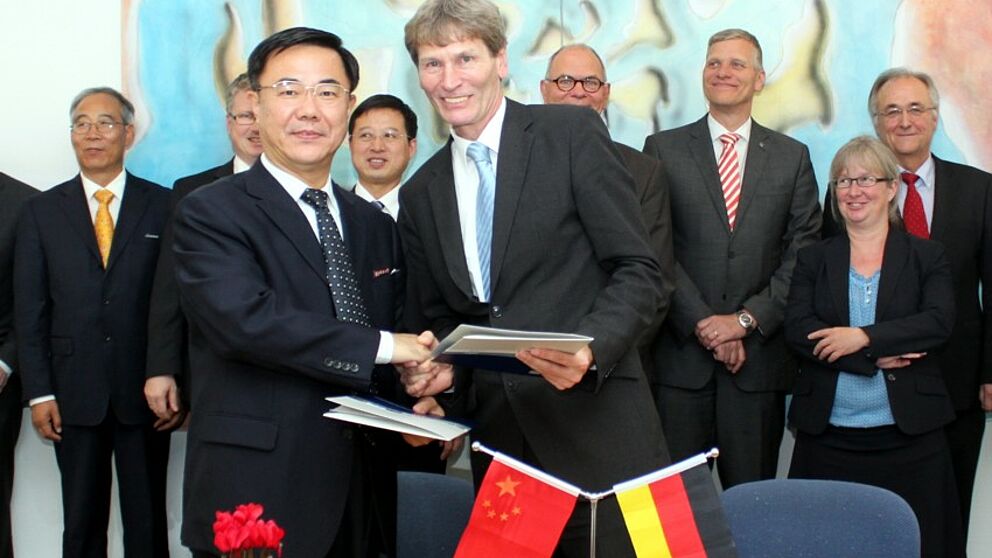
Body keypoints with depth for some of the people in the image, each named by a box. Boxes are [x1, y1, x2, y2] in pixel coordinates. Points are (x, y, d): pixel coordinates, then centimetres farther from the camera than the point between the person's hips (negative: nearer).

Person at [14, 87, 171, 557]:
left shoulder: (163, 206, 3)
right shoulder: (41, 211, 7)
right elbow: (29, 310, 4)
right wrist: (38, 393, -2)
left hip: (144, 394, -1)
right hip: (74, 395, 1)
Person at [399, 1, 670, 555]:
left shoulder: (573, 133, -2)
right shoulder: (421, 194, 12)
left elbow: (640, 271, -6)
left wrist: (591, 350, -22)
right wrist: (439, 371, -1)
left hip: (595, 424, -4)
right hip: (498, 436, 4)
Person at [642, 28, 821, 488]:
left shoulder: (792, 157, 11)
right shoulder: (663, 149, 6)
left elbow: (803, 255, 3)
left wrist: (745, 320, -8)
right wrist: (702, 323, -10)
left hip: (760, 353, 1)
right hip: (680, 354, -1)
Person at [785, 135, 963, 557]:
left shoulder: (927, 257, 7)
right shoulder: (813, 260, 9)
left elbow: (939, 323, -8)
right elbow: (797, 329, -4)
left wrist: (863, 337, -18)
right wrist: (877, 357, -12)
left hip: (909, 439, -1)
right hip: (828, 439, 1)